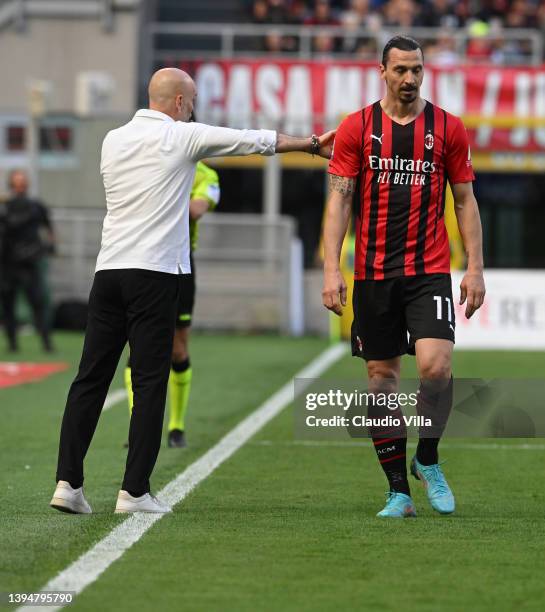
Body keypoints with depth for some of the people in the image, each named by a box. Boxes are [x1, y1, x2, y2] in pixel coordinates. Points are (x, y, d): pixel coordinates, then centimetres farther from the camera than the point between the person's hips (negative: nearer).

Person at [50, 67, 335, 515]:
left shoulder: (113, 140, 13)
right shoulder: (182, 137, -2)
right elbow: (257, 141, 6)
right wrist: (312, 144, 20)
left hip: (108, 271, 5)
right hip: (154, 272, -5)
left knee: (90, 378, 4)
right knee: (150, 382, -2)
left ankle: (68, 482, -2)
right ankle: (135, 491, -4)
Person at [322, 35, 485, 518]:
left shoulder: (448, 129, 4)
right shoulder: (357, 128, 2)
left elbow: (465, 200, 8)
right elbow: (339, 198, 0)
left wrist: (475, 268, 1)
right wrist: (332, 269, -9)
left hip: (429, 270, -1)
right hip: (373, 273, 1)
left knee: (435, 365, -18)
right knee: (381, 377, 3)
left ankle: (427, 460, 7)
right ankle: (398, 491, 11)